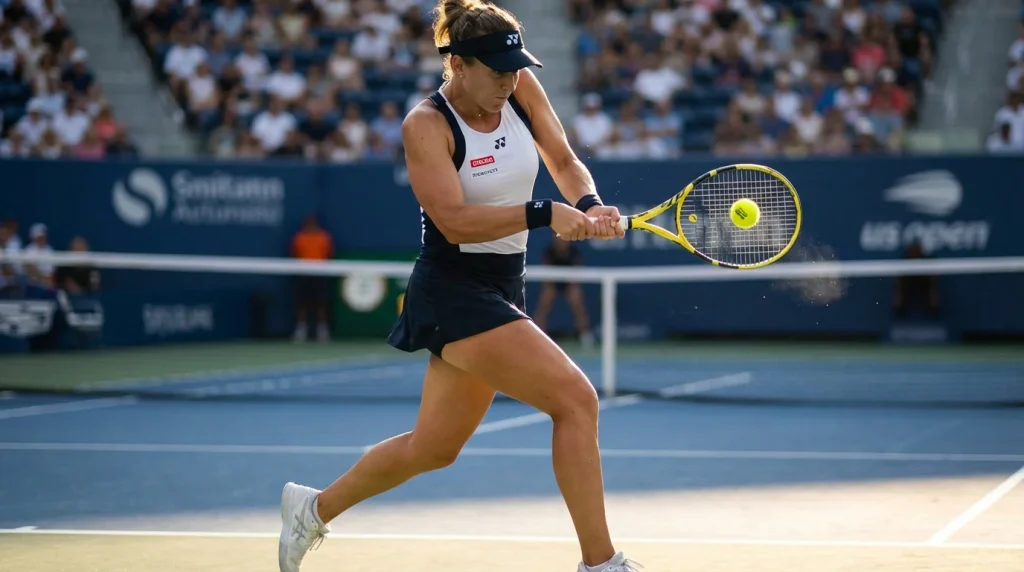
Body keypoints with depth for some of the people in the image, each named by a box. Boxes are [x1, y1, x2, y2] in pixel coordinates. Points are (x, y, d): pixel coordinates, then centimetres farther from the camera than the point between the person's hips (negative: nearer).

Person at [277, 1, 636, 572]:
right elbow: (455, 222, -24)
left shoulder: (522, 88, 1)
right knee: (575, 397, -20)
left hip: (503, 288, 8)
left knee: (433, 447, 19)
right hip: (454, 292, -8)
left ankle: (314, 508, 39)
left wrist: (589, 205, -15)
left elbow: (566, 163, 6)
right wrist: (544, 214, -32)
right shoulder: (426, 125, -16)